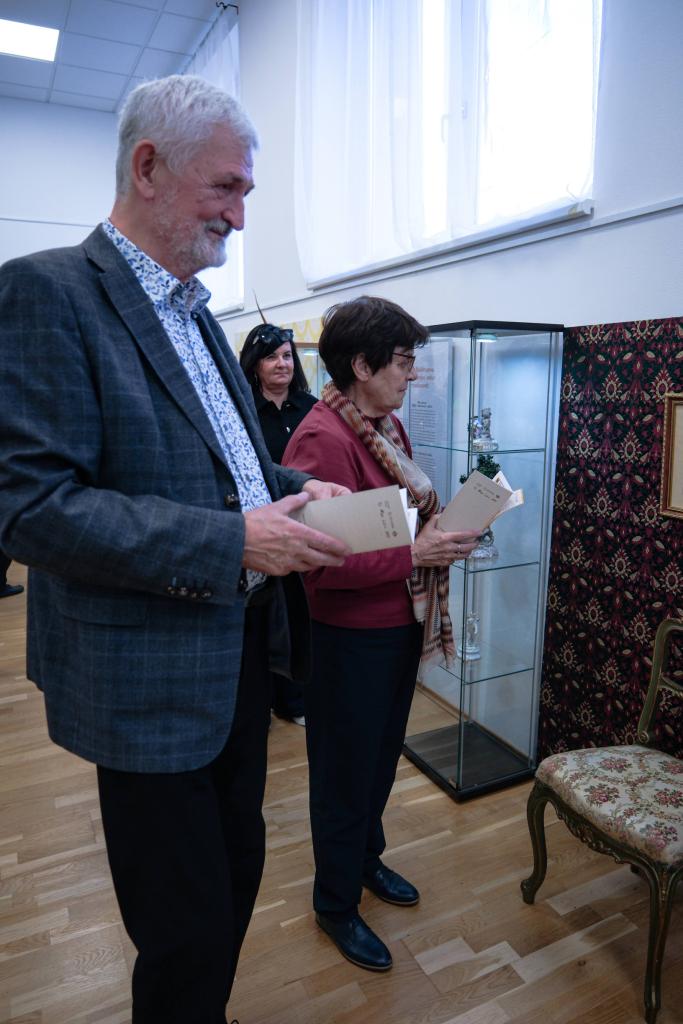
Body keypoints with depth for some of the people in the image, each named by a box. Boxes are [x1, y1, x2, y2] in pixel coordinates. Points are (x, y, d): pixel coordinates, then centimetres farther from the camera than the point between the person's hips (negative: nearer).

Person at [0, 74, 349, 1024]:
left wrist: (297, 488, 1)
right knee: (186, 932, 10)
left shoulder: (196, 312, 12)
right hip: (151, 679, -8)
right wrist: (232, 542, -26)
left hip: (240, 645, 9)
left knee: (237, 874, 24)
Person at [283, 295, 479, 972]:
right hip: (351, 636, -8)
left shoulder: (387, 424, 5)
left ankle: (365, 859, 51)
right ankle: (335, 904, 37)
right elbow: (322, 561, -27)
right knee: (345, 770, 12)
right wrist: (414, 555, -27)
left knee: (382, 755, 26)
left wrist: (441, 528, 1)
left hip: (401, 624, 9)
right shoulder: (322, 439, -23)